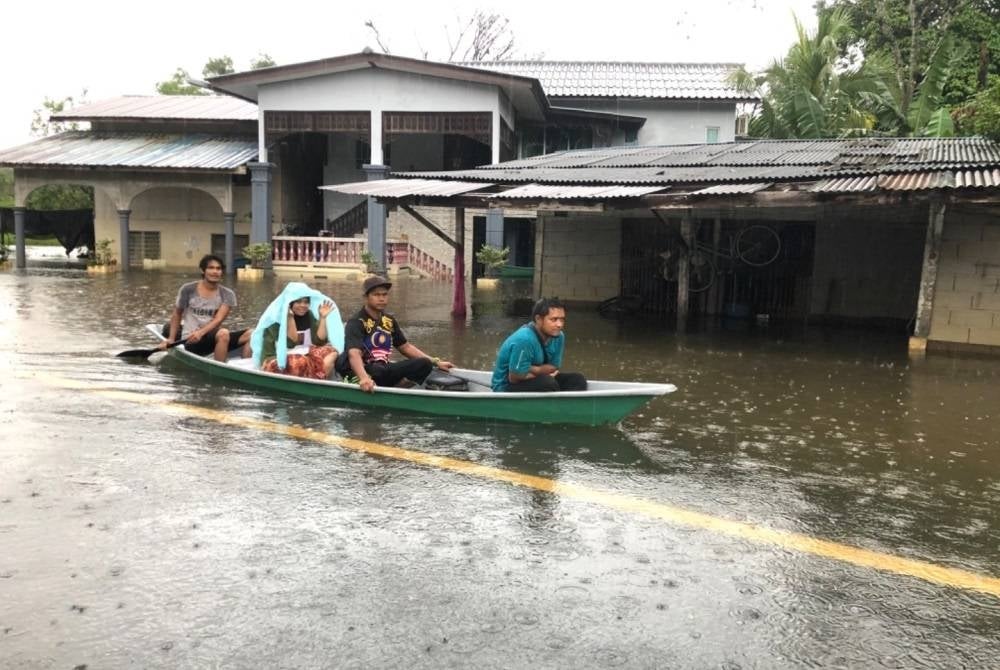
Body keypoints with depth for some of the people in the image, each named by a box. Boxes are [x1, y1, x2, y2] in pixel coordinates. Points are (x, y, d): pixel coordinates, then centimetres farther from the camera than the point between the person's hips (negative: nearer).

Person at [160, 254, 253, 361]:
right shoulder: (188, 290, 0)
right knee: (223, 333, -35)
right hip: (191, 342, -4)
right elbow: (177, 315, 13)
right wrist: (171, 339, 7)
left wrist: (201, 332, -28)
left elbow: (219, 319, -11)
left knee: (251, 333, -21)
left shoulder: (227, 294, 2)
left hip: (214, 338, 4)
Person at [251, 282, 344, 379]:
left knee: (331, 352, -16)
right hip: (278, 361, -6)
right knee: (302, 363, -36)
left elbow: (319, 341, -4)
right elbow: (291, 343, -17)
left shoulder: (310, 316, 5)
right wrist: (290, 317, -25)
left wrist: (323, 317, -12)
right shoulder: (278, 318, -9)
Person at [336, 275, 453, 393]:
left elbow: (406, 347, 20)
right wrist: (364, 378, -50)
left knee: (424, 364, -8)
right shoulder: (356, 323, -12)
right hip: (361, 373, -7)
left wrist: (436, 362, 13)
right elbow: (354, 354, -30)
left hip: (384, 371, 7)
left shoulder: (389, 320, 11)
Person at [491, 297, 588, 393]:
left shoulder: (558, 336, -8)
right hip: (508, 387, -8)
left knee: (577, 379, -5)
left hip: (533, 380, 8)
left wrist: (533, 369, -19)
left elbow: (553, 368, -1)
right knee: (548, 383, -31)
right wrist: (543, 370, -13)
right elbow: (515, 378, -25)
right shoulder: (524, 340, -30)